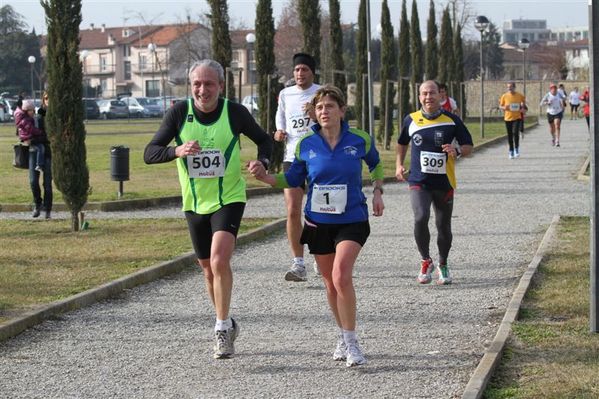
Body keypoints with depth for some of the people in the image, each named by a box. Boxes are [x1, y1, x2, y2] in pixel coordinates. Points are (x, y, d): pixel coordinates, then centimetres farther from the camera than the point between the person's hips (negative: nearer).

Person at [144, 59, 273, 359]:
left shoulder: (235, 112, -10)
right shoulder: (179, 113, -8)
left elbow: (264, 139, 7)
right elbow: (149, 153, -10)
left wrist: (262, 162, -14)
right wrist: (176, 151, -30)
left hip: (229, 199, -3)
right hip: (194, 203, 3)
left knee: (220, 261, -22)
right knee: (208, 267, 14)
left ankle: (222, 328, -9)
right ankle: (226, 324, 34)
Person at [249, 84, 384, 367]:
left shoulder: (360, 140, -6)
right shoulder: (305, 144, -3)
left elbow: (375, 164, 16)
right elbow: (293, 180, 6)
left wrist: (377, 191, 5)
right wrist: (264, 176, -9)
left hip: (352, 220, -3)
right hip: (318, 222, 3)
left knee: (341, 276, -21)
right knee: (330, 282, 11)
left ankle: (350, 342, -11)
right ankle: (344, 336, 30)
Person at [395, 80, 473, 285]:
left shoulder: (452, 120, -2)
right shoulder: (411, 120, 4)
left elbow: (468, 147, 3)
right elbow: (402, 143, 23)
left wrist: (457, 150, -18)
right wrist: (399, 165, 13)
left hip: (444, 183, 0)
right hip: (419, 182, 0)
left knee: (443, 226, 8)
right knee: (420, 218, -22)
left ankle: (443, 266, 31)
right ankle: (426, 261, -1)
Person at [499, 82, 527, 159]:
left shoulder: (520, 95, -1)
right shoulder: (504, 96, 0)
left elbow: (524, 101, 18)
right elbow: (500, 106, 8)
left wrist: (522, 108, 0)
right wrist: (504, 108, -15)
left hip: (517, 118, -2)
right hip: (508, 118, 2)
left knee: (515, 132, -19)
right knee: (510, 136, 5)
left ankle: (517, 149, -2)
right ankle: (511, 152, 17)